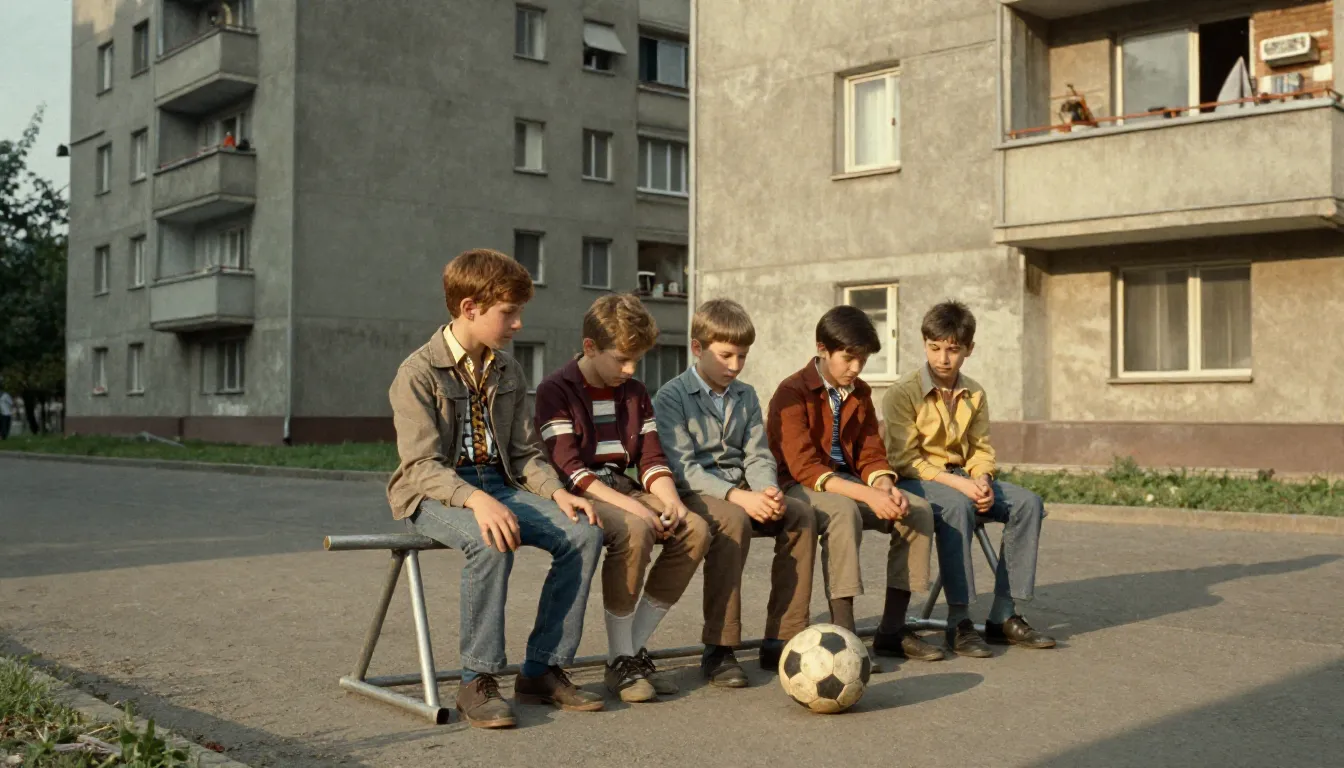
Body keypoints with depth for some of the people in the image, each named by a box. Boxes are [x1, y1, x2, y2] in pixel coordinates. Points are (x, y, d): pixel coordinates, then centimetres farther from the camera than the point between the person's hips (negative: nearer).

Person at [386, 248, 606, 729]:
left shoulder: (508, 372, 11)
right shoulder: (418, 373, -10)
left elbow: (525, 452, 11)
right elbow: (420, 465, -19)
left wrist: (556, 492, -9)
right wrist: (475, 499, -37)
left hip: (496, 485, 6)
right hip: (434, 492, -6)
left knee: (584, 533, -17)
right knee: (493, 542, -38)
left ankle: (543, 670, -10)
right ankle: (477, 681, -23)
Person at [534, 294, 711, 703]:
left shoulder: (635, 393, 15)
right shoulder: (556, 391, -7)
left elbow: (651, 458, 11)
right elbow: (568, 469, -17)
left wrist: (670, 499, -11)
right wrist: (629, 505, -26)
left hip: (623, 488, 7)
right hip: (579, 495, -7)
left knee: (696, 529, -18)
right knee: (633, 530, -36)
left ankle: (636, 649, -10)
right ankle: (619, 660, -21)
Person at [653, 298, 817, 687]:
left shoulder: (746, 396, 15)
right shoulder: (672, 396, -5)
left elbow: (757, 455, 10)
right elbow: (682, 467, -15)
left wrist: (768, 491, -14)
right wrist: (738, 496, -27)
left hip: (741, 492, 6)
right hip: (693, 494, -6)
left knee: (802, 515, -17)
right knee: (733, 520, -36)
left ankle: (782, 639, -12)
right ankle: (719, 650, -32)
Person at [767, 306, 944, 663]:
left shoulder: (860, 392, 11)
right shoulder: (793, 392, -12)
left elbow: (871, 455, 9)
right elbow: (803, 466, -22)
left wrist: (886, 488, -16)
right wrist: (867, 495, -32)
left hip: (847, 483, 7)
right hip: (801, 487, -7)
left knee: (919, 510, -14)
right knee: (844, 512, -38)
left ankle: (892, 630, -10)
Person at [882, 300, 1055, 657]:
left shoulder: (974, 394, 9)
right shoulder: (903, 393, -10)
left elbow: (981, 449, 12)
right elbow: (905, 460, -15)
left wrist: (981, 480, -12)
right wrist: (957, 483, -24)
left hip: (961, 479, 7)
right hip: (915, 480, -6)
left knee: (1028, 503, -14)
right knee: (957, 506, -37)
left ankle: (1003, 617, -12)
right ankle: (958, 622, -31)